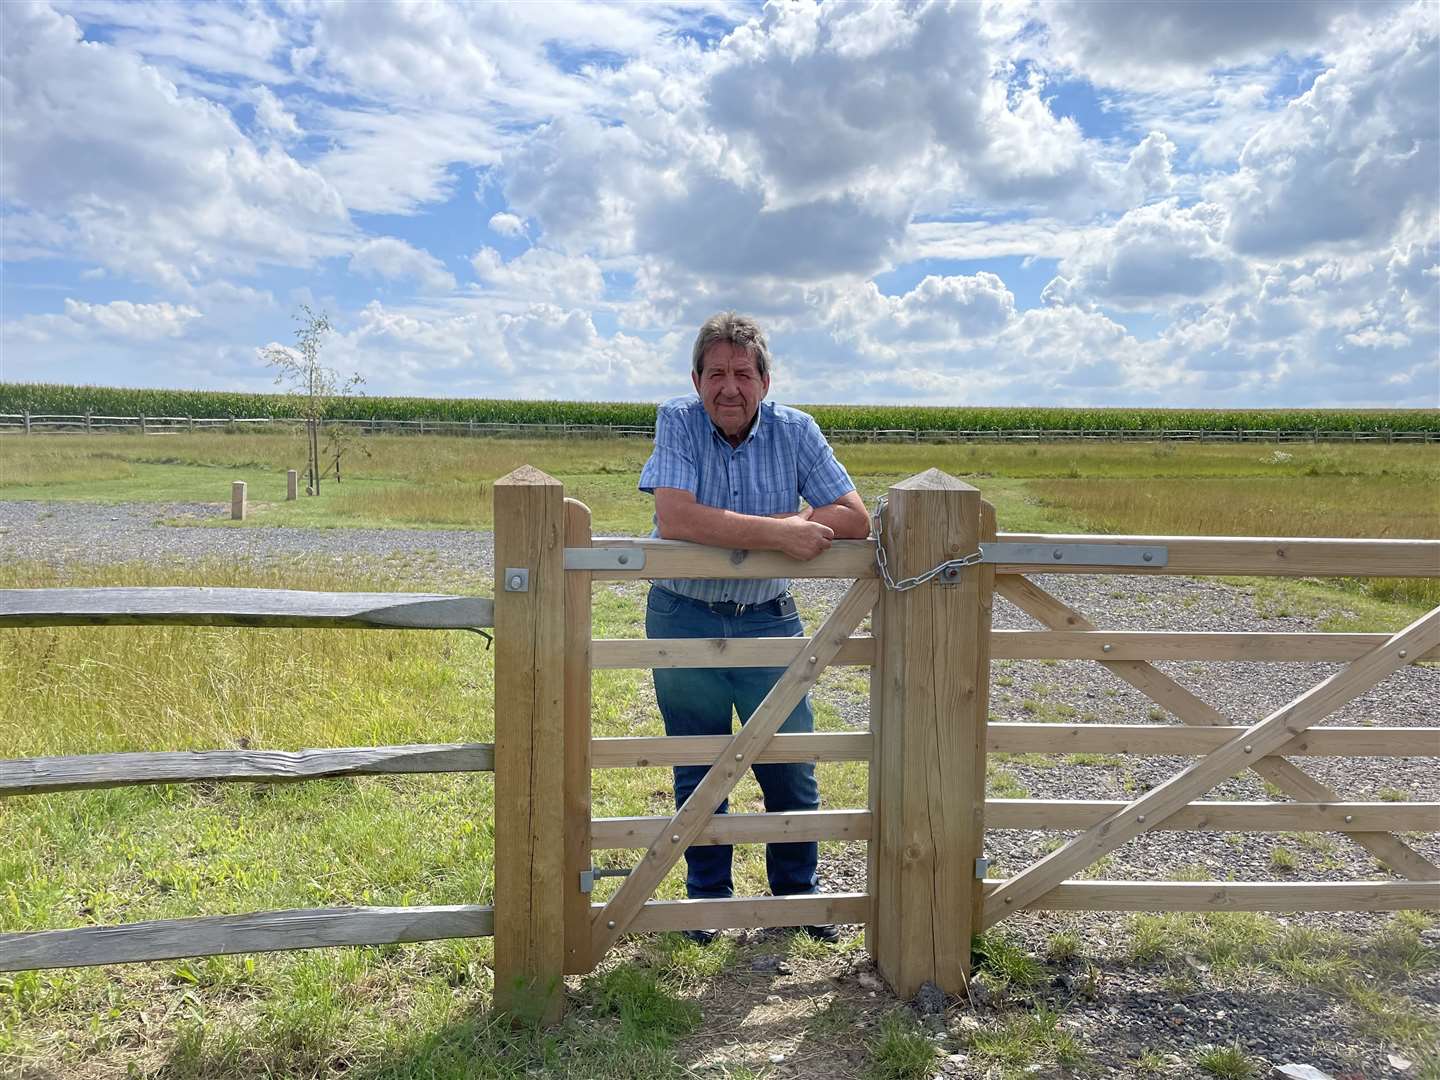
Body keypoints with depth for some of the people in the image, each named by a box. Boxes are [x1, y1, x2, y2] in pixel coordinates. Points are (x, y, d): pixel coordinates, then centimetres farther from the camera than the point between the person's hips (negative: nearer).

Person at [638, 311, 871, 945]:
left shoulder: (795, 431, -5)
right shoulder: (677, 422, -10)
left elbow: (855, 519, -12)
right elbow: (674, 519, -26)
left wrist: (731, 531, -21)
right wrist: (776, 531, -32)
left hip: (769, 621, 2)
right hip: (683, 620, -1)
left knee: (792, 770, 8)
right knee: (698, 772, 12)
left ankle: (796, 892, 31)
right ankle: (708, 897, 32)